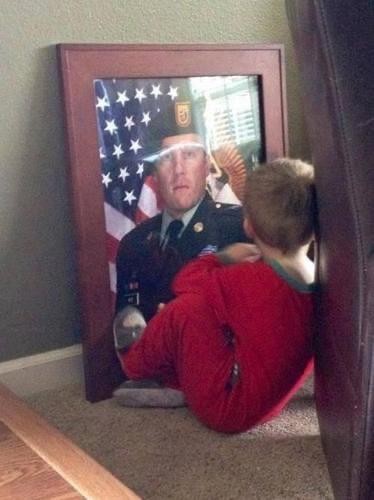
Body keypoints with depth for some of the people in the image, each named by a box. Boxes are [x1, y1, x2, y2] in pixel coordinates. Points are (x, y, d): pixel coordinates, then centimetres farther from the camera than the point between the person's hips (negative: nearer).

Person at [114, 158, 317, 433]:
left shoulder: (248, 281, -26)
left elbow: (187, 281, -10)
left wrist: (223, 258, 5)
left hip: (228, 408, -7)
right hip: (267, 402, 7)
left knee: (189, 307, -11)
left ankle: (137, 366, 14)